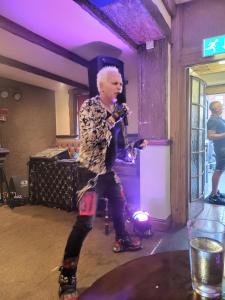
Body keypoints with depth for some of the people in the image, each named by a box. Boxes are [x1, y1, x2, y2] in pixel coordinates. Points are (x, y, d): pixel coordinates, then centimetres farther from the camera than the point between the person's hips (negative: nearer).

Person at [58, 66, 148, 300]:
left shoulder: (116, 111, 9)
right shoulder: (89, 106, -10)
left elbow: (118, 145, 13)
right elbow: (90, 138, -25)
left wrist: (135, 146, -3)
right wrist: (113, 119, -25)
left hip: (108, 171, 8)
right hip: (90, 171, -8)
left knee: (119, 206, 24)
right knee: (84, 222, -13)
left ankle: (121, 241, 51)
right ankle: (67, 276, 5)